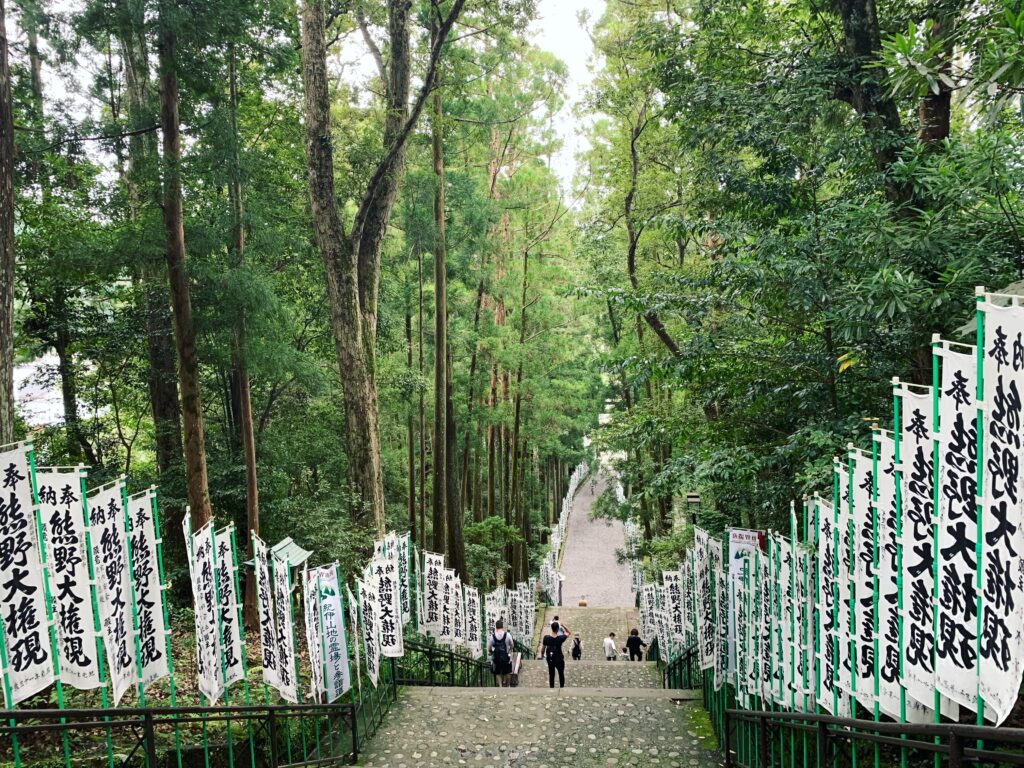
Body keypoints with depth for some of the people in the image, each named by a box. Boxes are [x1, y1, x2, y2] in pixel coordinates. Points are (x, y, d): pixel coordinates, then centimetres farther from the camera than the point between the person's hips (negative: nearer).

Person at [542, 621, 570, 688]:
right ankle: (562, 687, 29)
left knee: (551, 674, 18)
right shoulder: (560, 638, -24)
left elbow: (544, 647, -3)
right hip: (559, 659, -2)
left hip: (550, 659, 2)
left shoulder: (546, 637, -17)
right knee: (561, 674, 19)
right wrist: (562, 625, -10)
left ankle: (551, 687, 26)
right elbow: (568, 632, -7)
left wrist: (542, 655, 14)